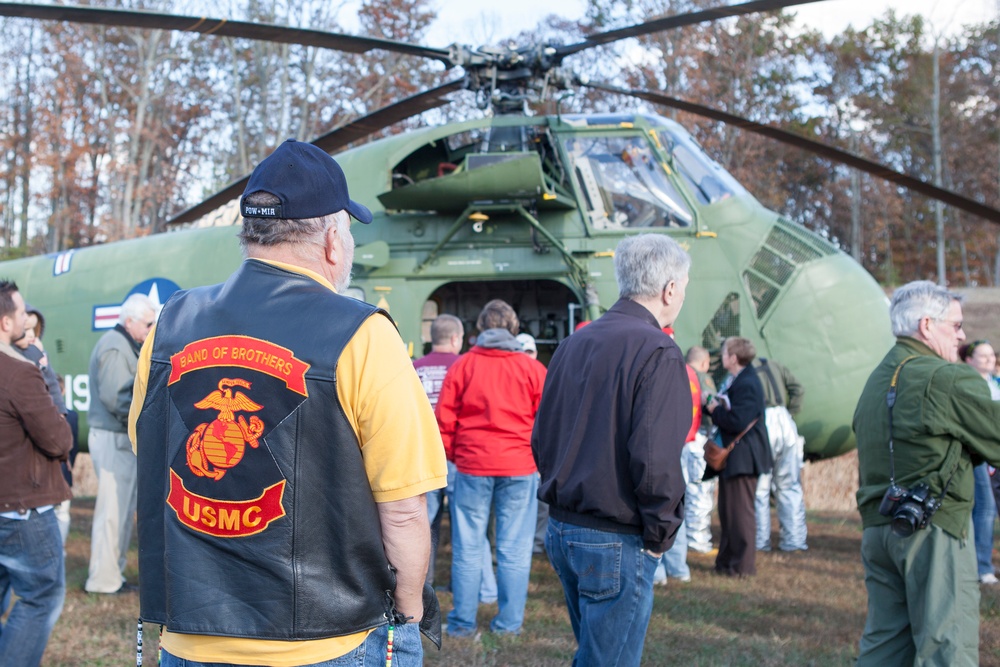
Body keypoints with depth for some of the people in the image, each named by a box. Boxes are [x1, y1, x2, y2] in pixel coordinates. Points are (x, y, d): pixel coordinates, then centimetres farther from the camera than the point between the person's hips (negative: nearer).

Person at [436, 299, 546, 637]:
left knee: (468, 546, 7)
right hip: (520, 468, 0)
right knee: (514, 548, 6)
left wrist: (454, 456, 16)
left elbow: (444, 419, 1)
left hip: (472, 467, 0)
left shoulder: (462, 366, 0)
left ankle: (463, 621, 11)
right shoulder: (531, 368, -1)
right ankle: (509, 621, 9)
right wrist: (539, 458, 17)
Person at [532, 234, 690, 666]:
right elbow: (654, 458, -22)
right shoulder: (657, 353, -15)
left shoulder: (574, 344, 10)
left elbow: (541, 438, 14)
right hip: (617, 544, -8)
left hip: (562, 530, 8)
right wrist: (661, 533, -10)